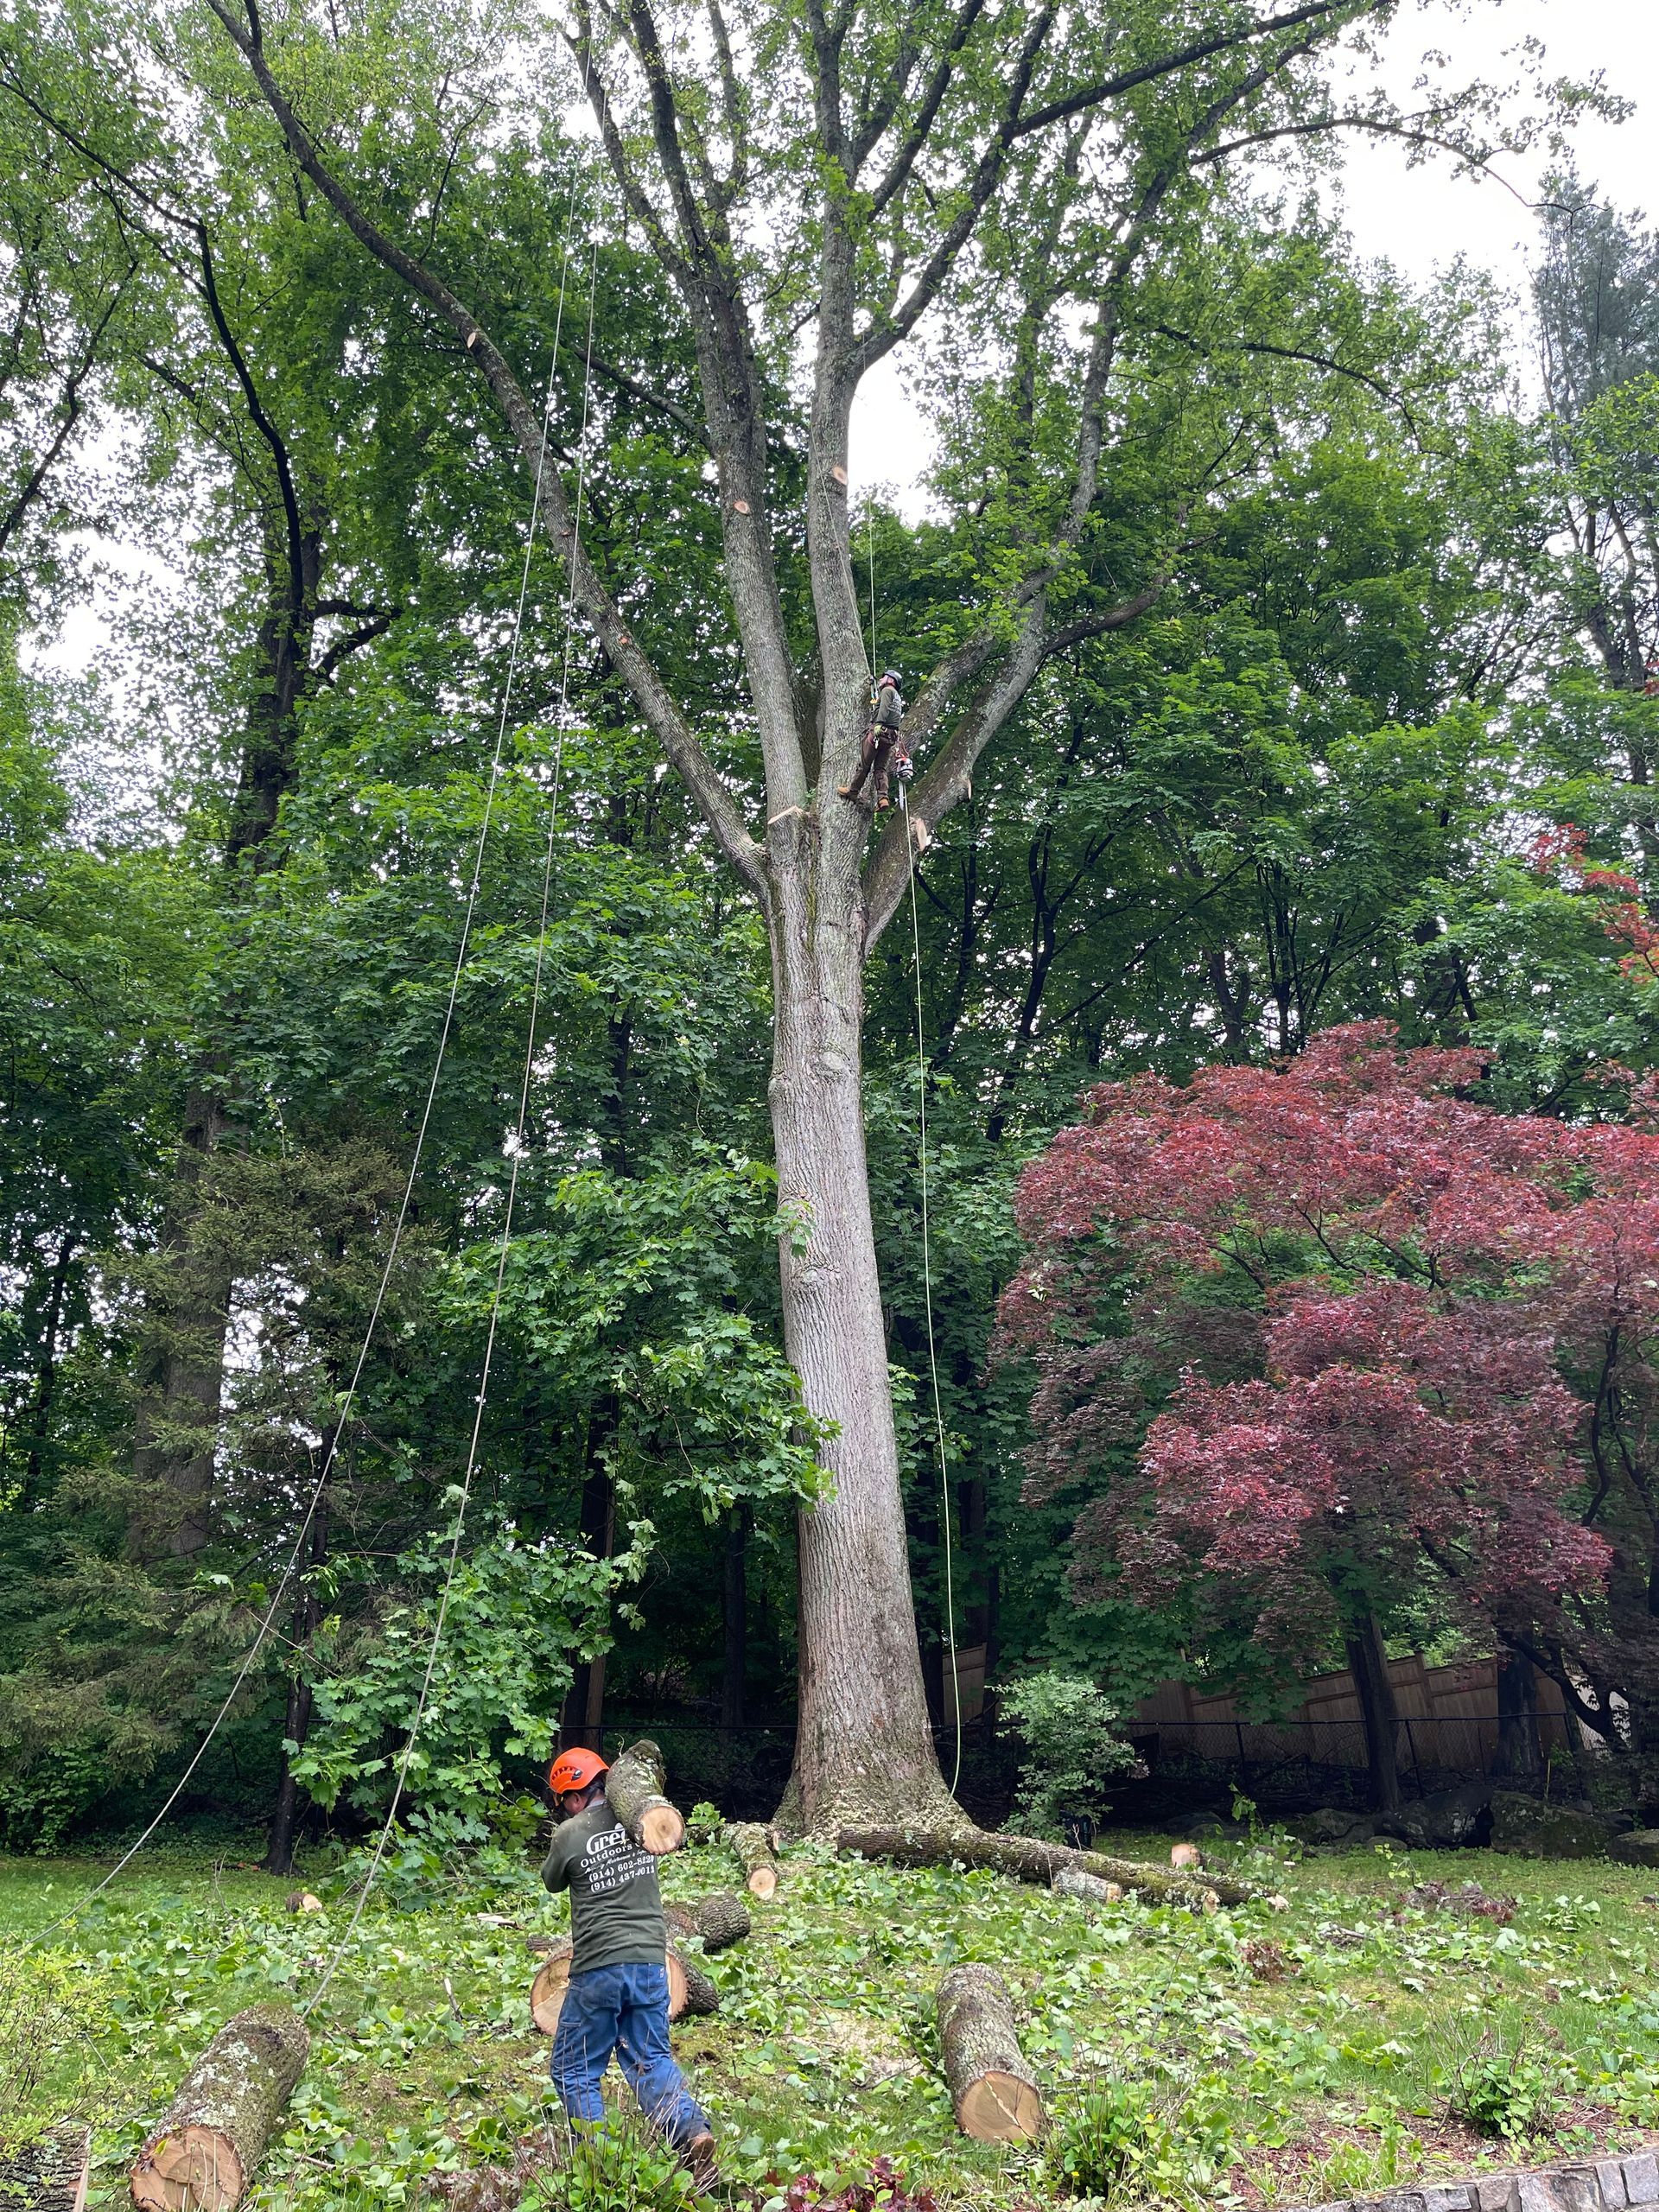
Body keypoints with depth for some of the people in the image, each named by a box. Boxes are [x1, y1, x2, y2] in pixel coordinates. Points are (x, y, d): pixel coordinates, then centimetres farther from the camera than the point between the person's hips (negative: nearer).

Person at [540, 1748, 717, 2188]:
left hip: (597, 1969, -4)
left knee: (573, 2071, 12)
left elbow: (552, 1882, 12)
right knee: (652, 2061, 13)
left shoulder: (569, 1833, -9)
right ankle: (693, 2131, -8)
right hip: (650, 1962, 4)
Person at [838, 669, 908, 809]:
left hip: (879, 731, -8)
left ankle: (853, 791, 12)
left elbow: (885, 708, -17)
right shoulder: (898, 698, 28)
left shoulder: (887, 690, 1)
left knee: (864, 764, 3)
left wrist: (879, 723, -30)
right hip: (892, 736, 8)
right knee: (881, 768, 3)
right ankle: (882, 798, -12)